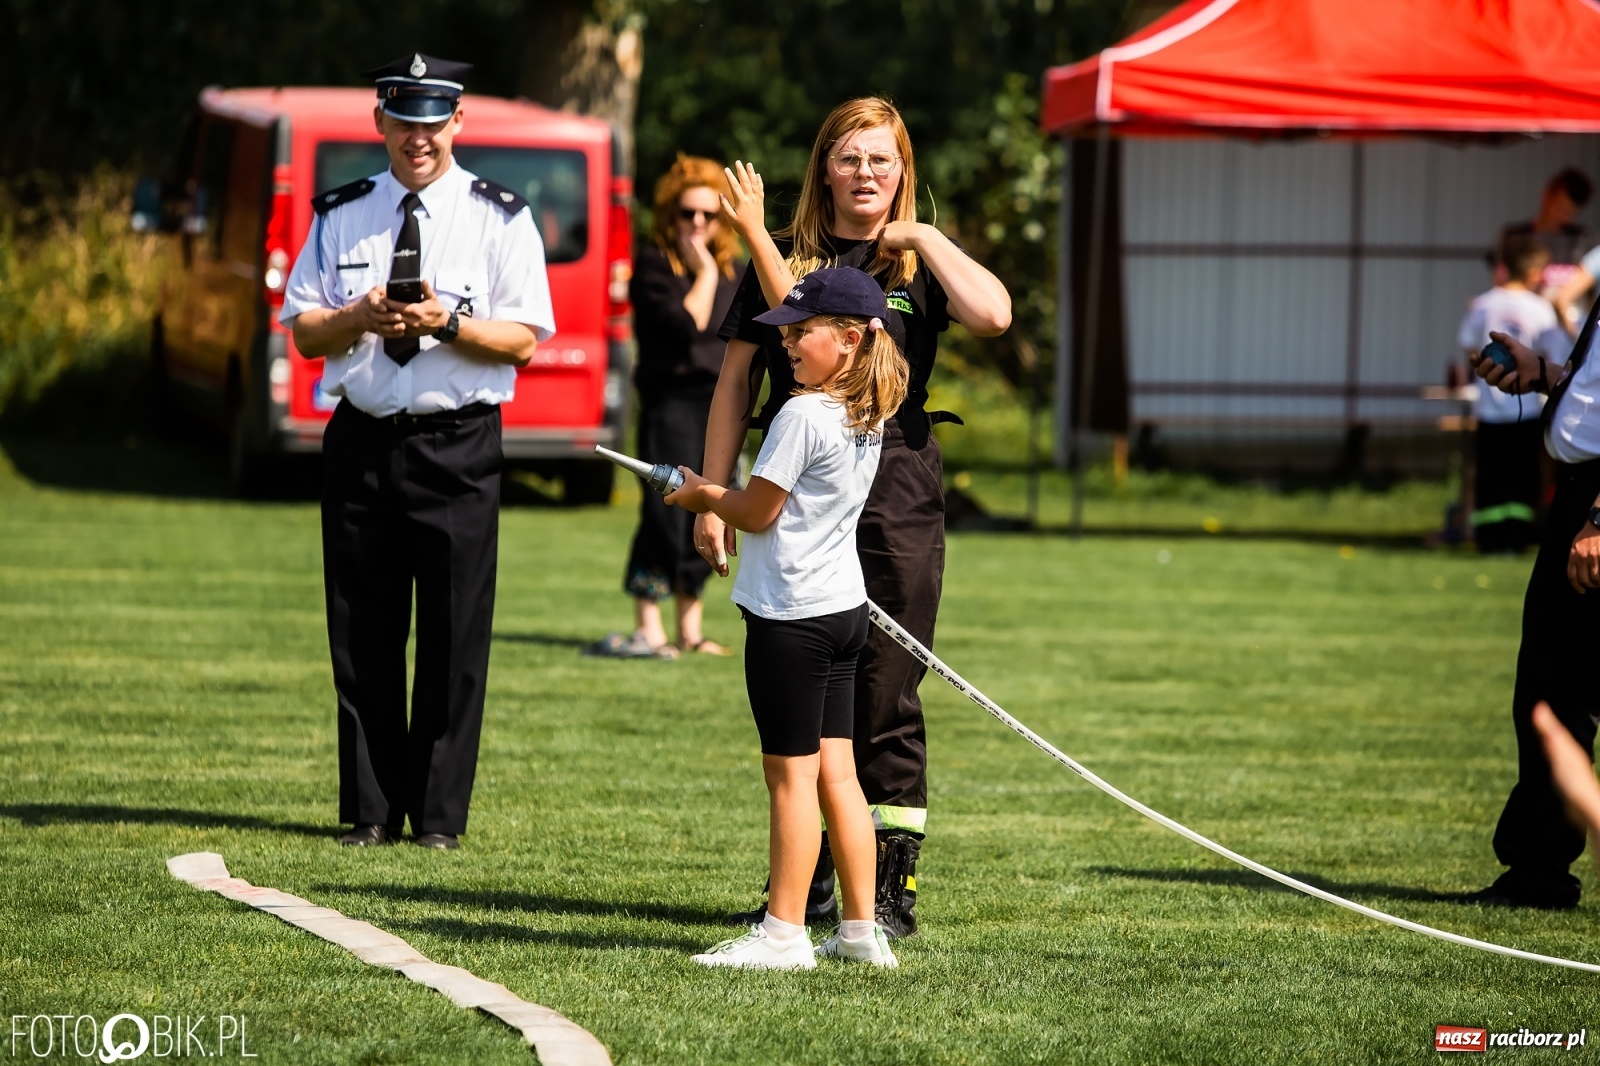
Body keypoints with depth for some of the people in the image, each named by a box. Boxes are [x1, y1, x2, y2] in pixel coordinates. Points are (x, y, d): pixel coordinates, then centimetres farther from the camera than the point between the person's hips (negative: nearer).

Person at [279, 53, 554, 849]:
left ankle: (440, 814, 5)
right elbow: (303, 331, 9)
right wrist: (360, 318, -11)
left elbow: (524, 340, -2)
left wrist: (447, 322, -18)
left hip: (457, 447, -3)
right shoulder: (340, 215, 11)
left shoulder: (499, 218, 2)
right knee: (362, 636, 5)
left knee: (453, 638, -2)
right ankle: (370, 810, 12)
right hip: (361, 444, 3)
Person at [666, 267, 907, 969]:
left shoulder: (802, 416, -18)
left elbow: (757, 511, -13)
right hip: (844, 606, 9)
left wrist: (705, 497, 5)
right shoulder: (869, 418, 8)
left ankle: (784, 932, 0)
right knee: (835, 773, 11)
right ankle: (861, 930, 13)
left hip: (791, 617, -9)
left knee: (791, 775, -3)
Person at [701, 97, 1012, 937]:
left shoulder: (918, 263, 5)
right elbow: (736, 381, 9)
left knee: (885, 701, -2)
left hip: (894, 496, -2)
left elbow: (992, 315, -17)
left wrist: (922, 236, -7)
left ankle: (891, 890, 2)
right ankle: (808, 880, 18)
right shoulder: (782, 259, 10)